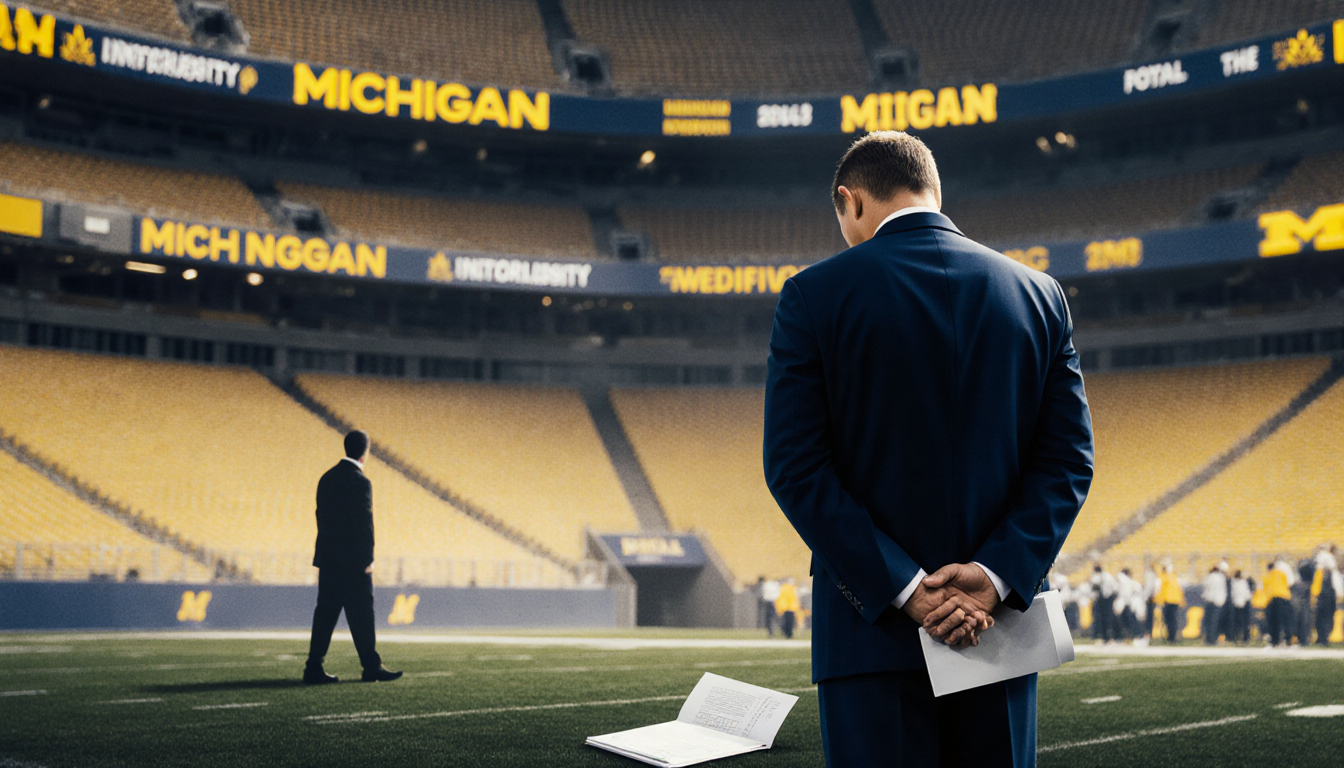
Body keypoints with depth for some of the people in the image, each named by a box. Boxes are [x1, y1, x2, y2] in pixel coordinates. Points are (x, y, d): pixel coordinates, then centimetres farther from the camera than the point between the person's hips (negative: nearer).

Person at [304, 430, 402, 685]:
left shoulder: (327, 478, 10)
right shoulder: (360, 482, -14)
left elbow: (321, 516, 13)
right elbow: (364, 523, -16)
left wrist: (329, 550, 17)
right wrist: (368, 559, -10)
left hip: (328, 558, 7)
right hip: (352, 561, -7)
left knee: (325, 613, 7)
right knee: (361, 614, 0)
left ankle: (314, 668, 5)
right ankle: (371, 667, 7)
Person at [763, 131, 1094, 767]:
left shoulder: (814, 295, -4)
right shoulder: (1039, 294, 6)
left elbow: (796, 468, -10)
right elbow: (1069, 457, 0)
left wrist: (903, 589, -12)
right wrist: (997, 574, -8)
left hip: (875, 630, -3)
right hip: (1001, 624, 3)